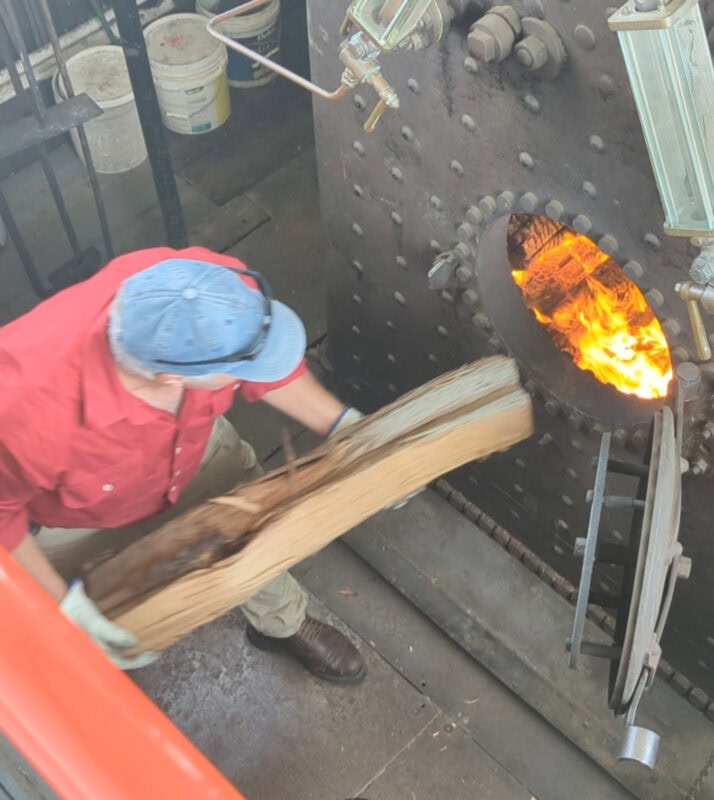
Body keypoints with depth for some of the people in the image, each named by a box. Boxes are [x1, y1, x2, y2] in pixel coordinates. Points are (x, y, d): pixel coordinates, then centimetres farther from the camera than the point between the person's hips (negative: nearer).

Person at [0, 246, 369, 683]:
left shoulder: (213, 289, -38)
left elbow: (263, 355, -14)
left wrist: (346, 426, -14)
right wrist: (61, 600, -25)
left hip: (188, 440, 4)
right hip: (73, 515, -3)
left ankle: (282, 623, 55)